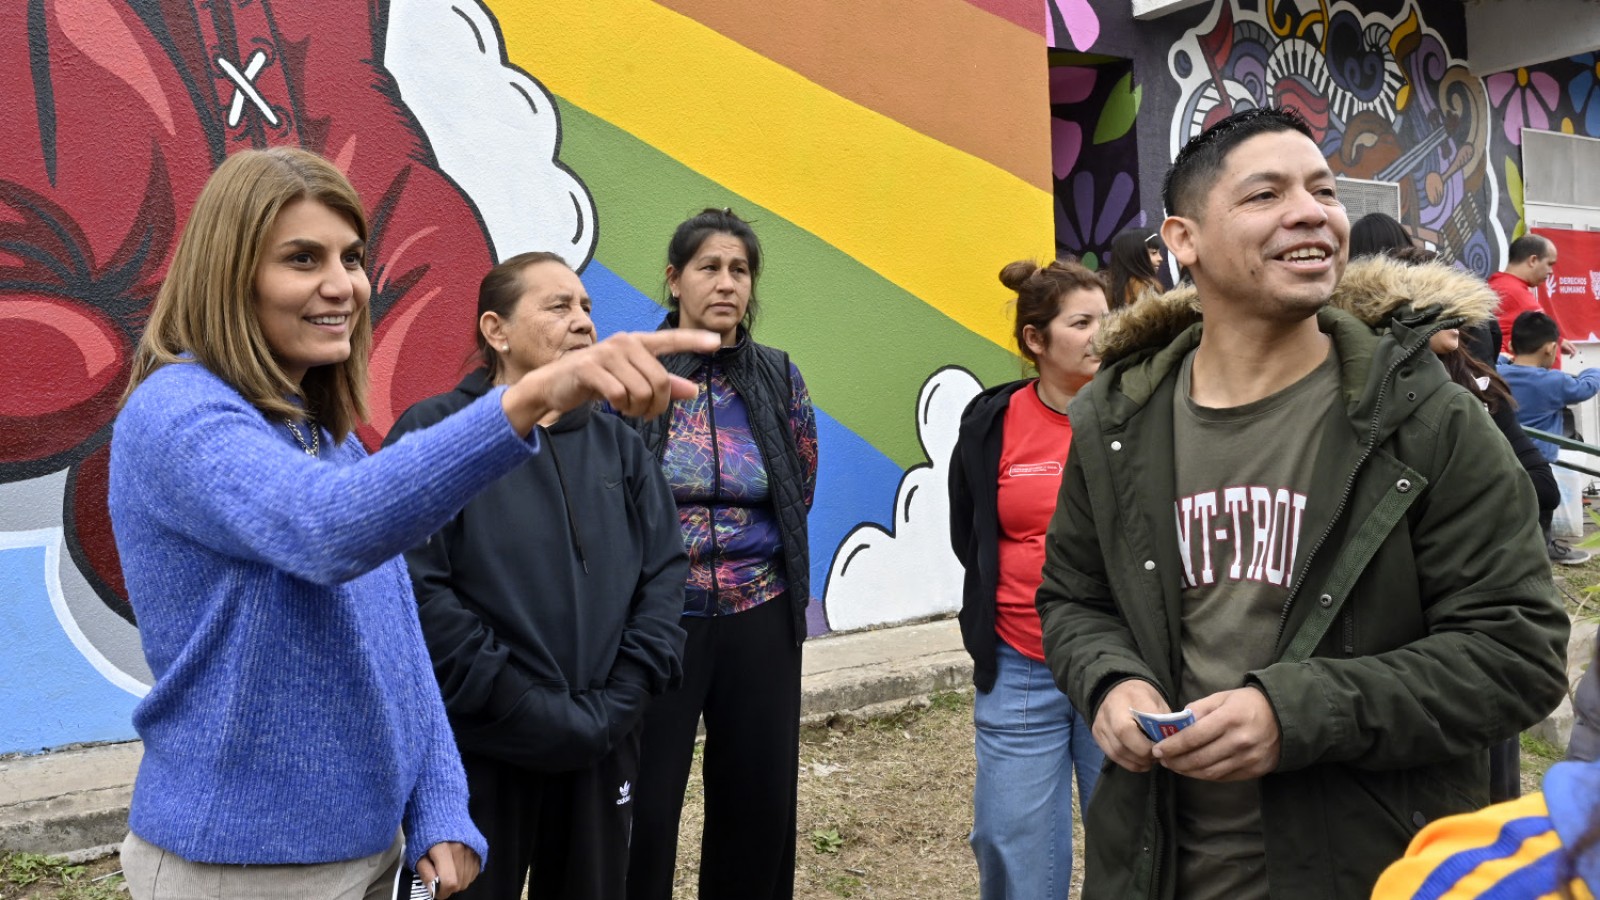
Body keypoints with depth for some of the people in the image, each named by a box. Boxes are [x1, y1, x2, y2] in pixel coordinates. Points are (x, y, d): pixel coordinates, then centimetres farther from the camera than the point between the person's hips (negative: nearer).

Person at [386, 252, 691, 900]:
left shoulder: (618, 443, 9)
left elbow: (665, 574, 5)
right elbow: (419, 596, -16)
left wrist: (618, 702, -7)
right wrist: (535, 711, -17)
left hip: (603, 752, 5)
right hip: (480, 755, -4)